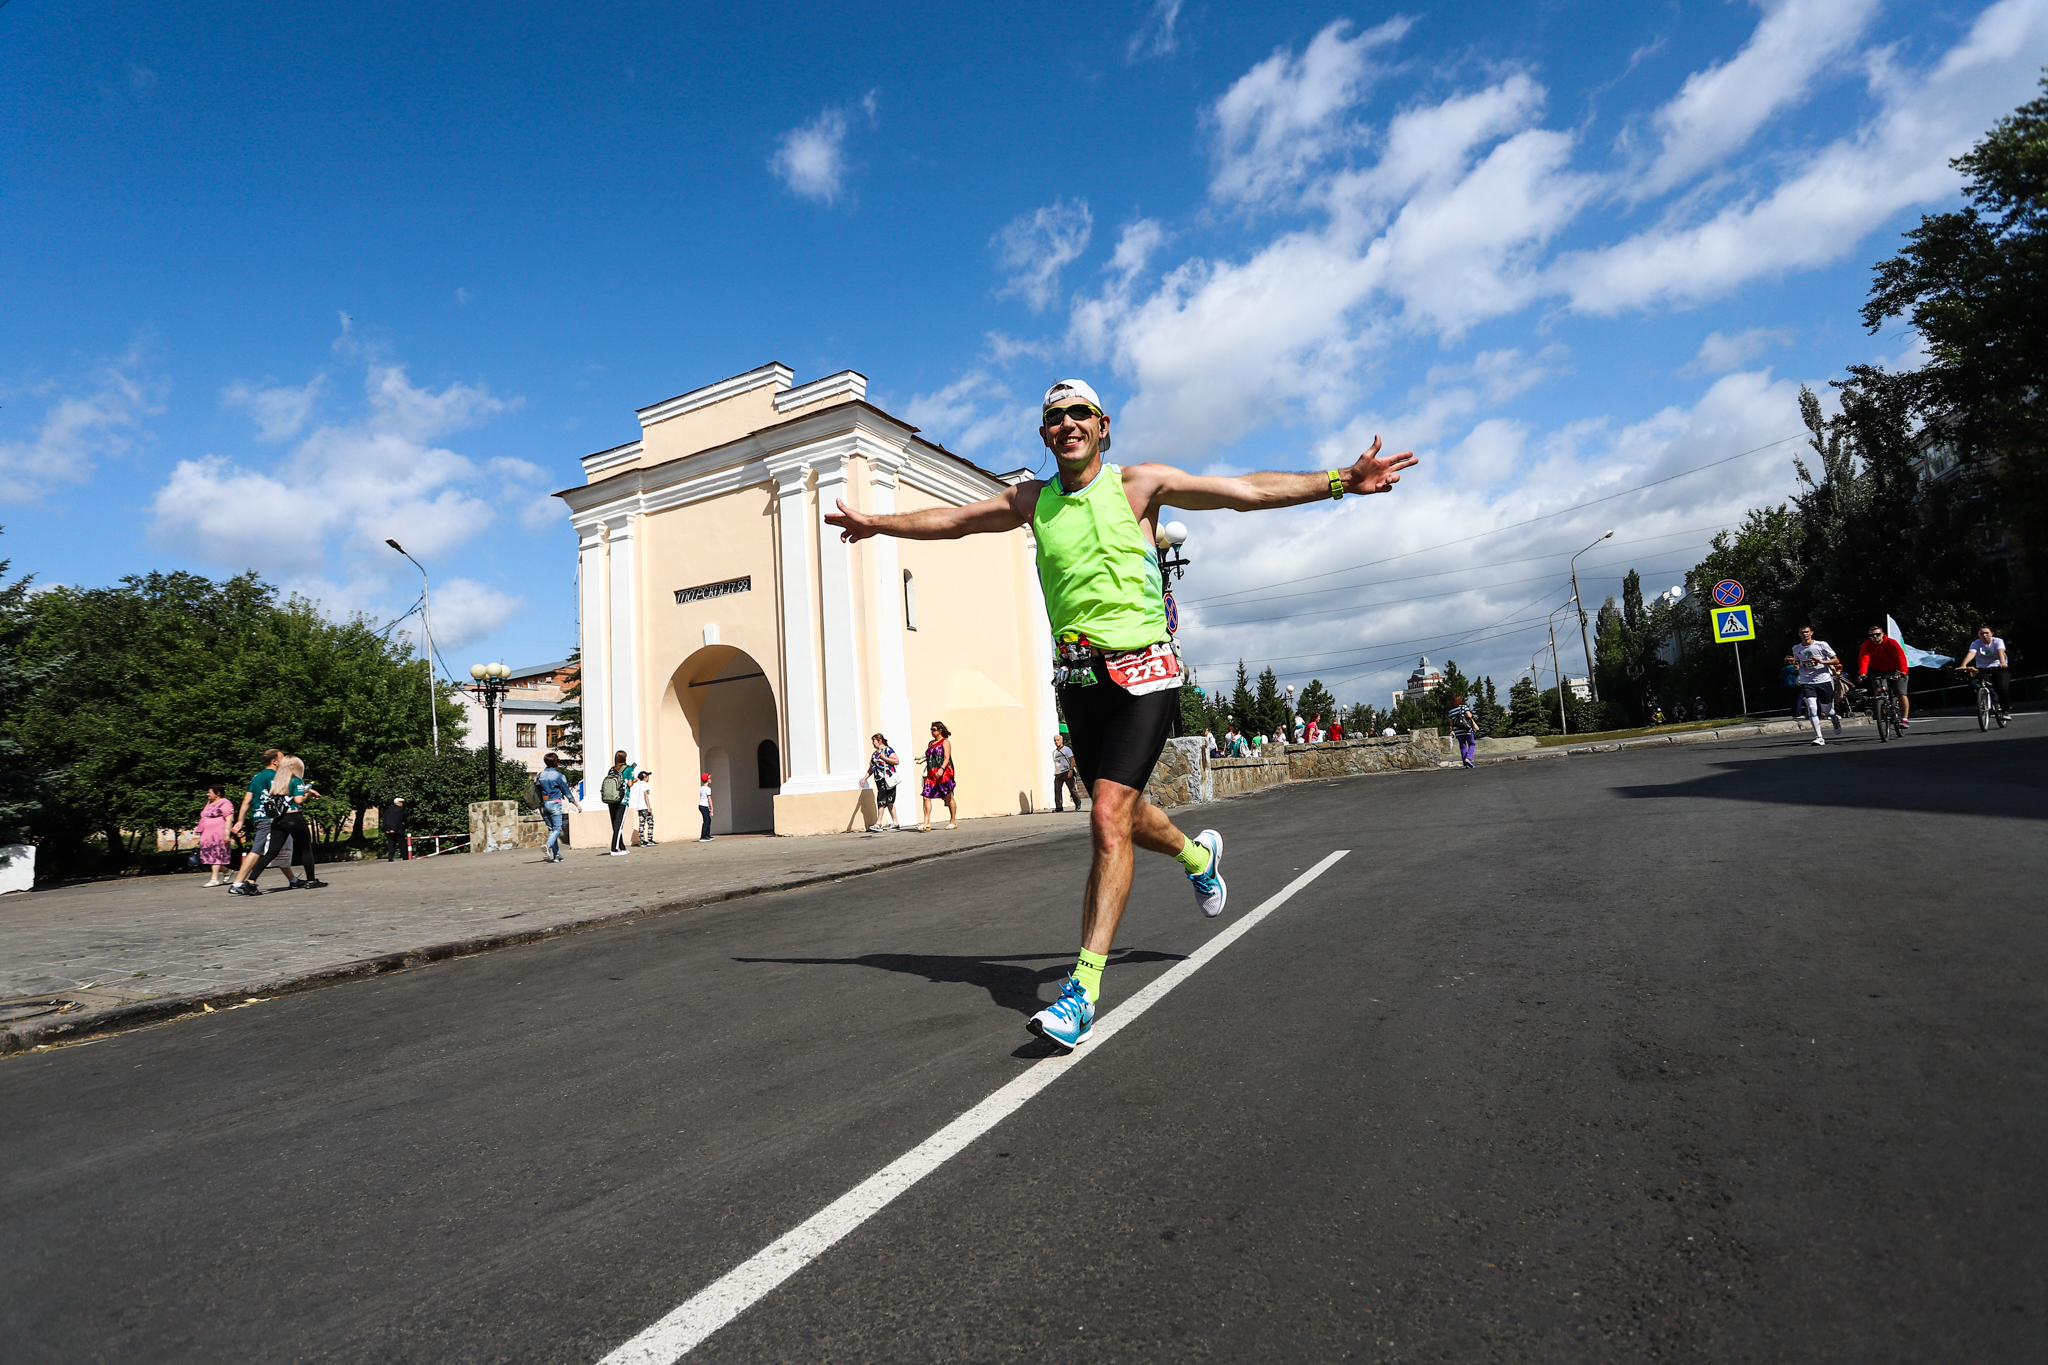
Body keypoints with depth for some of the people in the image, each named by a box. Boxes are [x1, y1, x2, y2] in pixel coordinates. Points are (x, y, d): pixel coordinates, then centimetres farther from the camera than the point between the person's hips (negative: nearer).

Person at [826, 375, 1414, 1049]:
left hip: (1142, 671, -5)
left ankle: (1082, 990, -12)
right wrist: (876, 523, 28)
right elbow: (952, 520, 22)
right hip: (1076, 677, 5)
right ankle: (1198, 854, 50)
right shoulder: (1032, 498, 11)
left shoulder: (1138, 483, 0)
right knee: (1121, 814, 16)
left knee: (1109, 820, -16)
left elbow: (1248, 491, 0)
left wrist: (1340, 480, -3)